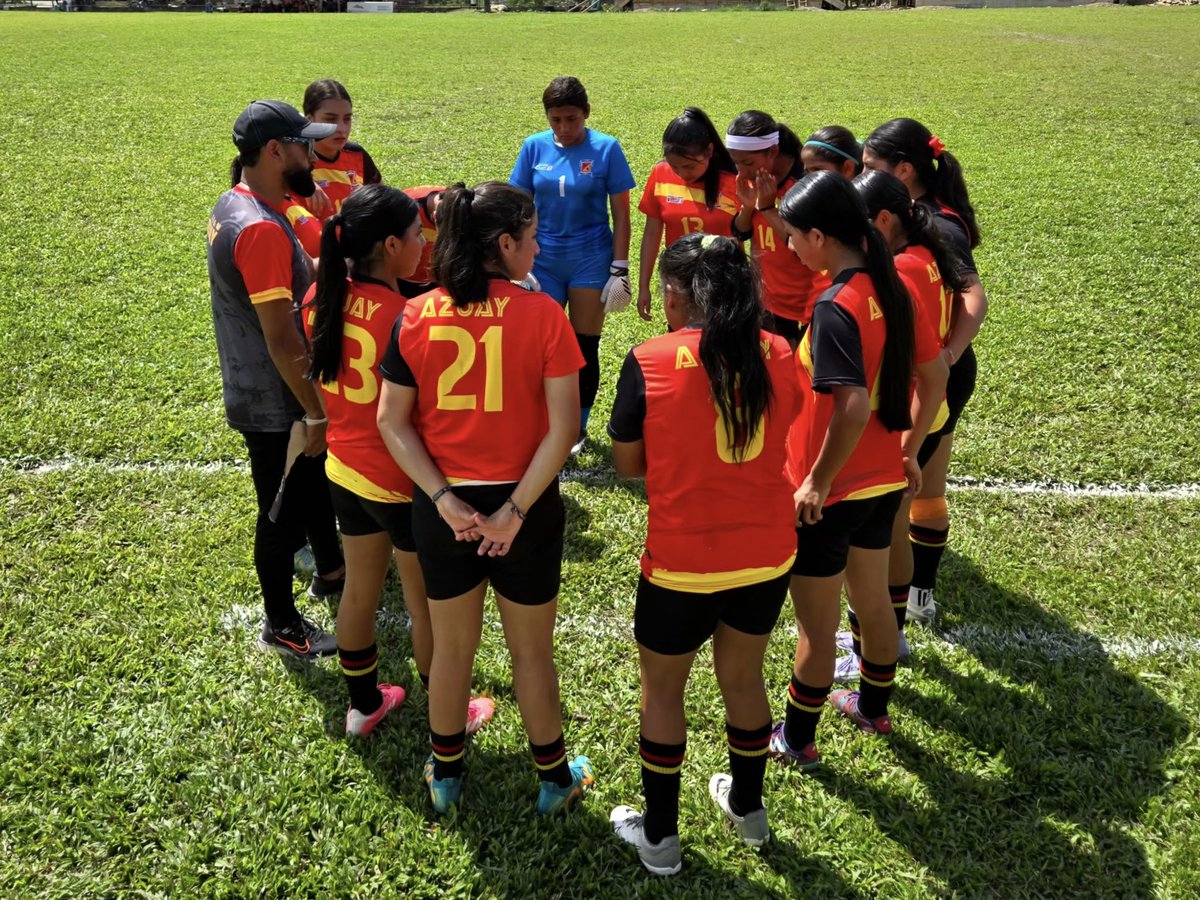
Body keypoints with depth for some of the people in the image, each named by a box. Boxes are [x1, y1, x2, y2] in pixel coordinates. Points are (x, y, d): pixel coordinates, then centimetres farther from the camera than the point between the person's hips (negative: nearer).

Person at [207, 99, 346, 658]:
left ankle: (330, 569, 49)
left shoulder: (235, 205, 4)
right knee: (284, 512, 7)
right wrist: (316, 412, -20)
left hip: (258, 389, 10)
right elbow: (282, 341, -27)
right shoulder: (262, 230, -29)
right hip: (274, 405, -10)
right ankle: (281, 626, 25)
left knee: (317, 481, 27)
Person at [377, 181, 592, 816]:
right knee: (532, 650, 18)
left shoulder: (415, 317, -5)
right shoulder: (541, 314, -13)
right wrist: (516, 510, -14)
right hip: (524, 507, -2)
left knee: (451, 646, 22)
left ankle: (445, 776, 40)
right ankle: (554, 778, 36)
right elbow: (564, 426, -17)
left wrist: (445, 499, -10)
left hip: (442, 510, 2)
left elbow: (391, 420, -6)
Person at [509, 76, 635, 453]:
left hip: (590, 260, -2)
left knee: (585, 349, 5)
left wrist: (620, 269, -7)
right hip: (544, 261, 2)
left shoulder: (606, 148, -7)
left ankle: (578, 428, 22)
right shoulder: (534, 147, -1)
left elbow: (620, 214, -4)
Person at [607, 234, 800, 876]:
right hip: (767, 556, 4)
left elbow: (628, 464, -6)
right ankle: (747, 807, 46)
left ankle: (659, 836, 33)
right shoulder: (778, 353, -5)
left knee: (661, 691, 18)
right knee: (744, 679, 25)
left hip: (683, 563, -4)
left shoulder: (649, 362, -16)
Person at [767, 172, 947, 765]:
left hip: (830, 495, -8)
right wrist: (908, 449, 16)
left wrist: (817, 481, -22)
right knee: (873, 601, 25)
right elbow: (935, 376, 8)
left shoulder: (835, 308, -25)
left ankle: (796, 739, 28)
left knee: (816, 623, 9)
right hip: (885, 482, 8)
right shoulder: (891, 290, 0)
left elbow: (854, 408, -33)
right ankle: (873, 708, 46)